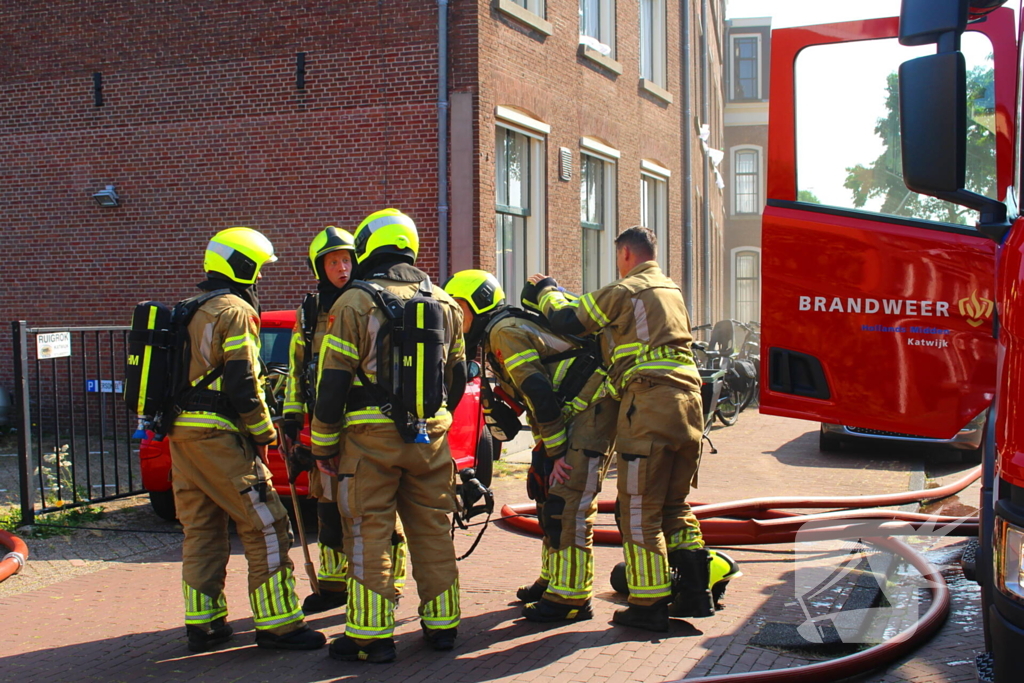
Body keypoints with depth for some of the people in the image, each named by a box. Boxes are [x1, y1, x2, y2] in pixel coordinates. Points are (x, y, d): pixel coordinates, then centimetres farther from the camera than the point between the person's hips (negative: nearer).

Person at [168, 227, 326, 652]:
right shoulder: (236, 311, -9)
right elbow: (243, 382, -15)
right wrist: (262, 433, -6)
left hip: (181, 431, 9)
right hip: (218, 435, -9)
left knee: (201, 527, 13)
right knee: (265, 525, -4)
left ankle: (203, 624, 18)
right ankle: (277, 624, -2)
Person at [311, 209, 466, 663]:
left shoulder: (355, 302, -6)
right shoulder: (444, 304, 10)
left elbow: (332, 380, -7)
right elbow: (457, 377, 17)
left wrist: (323, 443, 1)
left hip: (371, 437, -5)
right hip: (430, 438, 5)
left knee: (369, 535, 1)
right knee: (433, 532, 12)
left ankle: (371, 635, 4)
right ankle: (441, 625, 20)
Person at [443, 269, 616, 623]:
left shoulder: (504, 332, -15)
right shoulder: (493, 337, 17)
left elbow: (539, 394, -20)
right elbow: (531, 397, 20)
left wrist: (556, 452, -17)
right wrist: (548, 449, 12)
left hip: (592, 408, -11)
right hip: (575, 409, 11)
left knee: (570, 504, -11)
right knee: (549, 497, 16)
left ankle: (571, 597, -6)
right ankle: (553, 579, 28)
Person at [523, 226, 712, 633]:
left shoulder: (624, 291, -2)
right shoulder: (672, 291, 23)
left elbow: (567, 321, 0)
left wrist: (545, 291, 21)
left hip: (649, 403, -8)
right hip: (688, 400, 8)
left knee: (639, 509, -1)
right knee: (674, 506, 17)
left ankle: (649, 606, 2)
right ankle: (694, 592, 17)